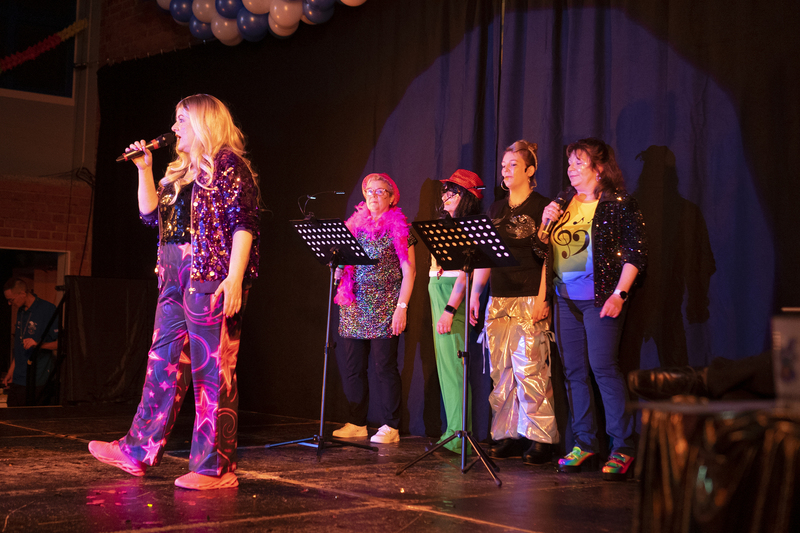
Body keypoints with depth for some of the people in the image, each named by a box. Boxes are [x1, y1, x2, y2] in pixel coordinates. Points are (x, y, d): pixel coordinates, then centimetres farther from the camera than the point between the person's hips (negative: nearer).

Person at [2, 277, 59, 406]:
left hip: (38, 381, -7)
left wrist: (38, 344, -28)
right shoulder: (21, 311, 15)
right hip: (18, 380, 7)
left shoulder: (48, 310, -10)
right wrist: (11, 371, 20)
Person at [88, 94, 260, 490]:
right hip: (175, 278, 9)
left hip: (211, 277, -9)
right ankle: (138, 452, 21)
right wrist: (144, 169, 14)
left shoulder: (228, 164, -5)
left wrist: (235, 278, -22)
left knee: (212, 369, -7)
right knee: (164, 364, 12)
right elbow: (151, 214, 22)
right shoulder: (180, 170, 21)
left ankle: (216, 468, -2)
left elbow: (243, 224, -13)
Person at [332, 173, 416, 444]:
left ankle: (390, 427, 4)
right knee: (350, 367, 5)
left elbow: (409, 270, -4)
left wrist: (402, 306, -11)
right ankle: (357, 423, 16)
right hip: (354, 308, 5)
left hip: (384, 309, -5)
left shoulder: (398, 227, 0)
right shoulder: (355, 225, 14)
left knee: (384, 366, -4)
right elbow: (344, 266, 19)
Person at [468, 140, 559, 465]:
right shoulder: (497, 209, 17)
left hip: (530, 301, -6)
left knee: (530, 370, -10)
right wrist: (475, 294, 11)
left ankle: (540, 438, -2)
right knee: (501, 371, 4)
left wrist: (543, 299, -15)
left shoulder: (541, 208, -1)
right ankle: (508, 436, 11)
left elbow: (549, 258, -7)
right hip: (498, 301, 6)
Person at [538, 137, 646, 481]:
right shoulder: (563, 202, 15)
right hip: (566, 297, 6)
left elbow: (636, 252, -8)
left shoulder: (618, 204, -4)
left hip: (600, 297, -6)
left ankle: (622, 447, -4)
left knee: (603, 366, -11)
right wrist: (545, 225, 0)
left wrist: (619, 294, -15)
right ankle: (585, 444, 14)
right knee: (573, 370, 6)